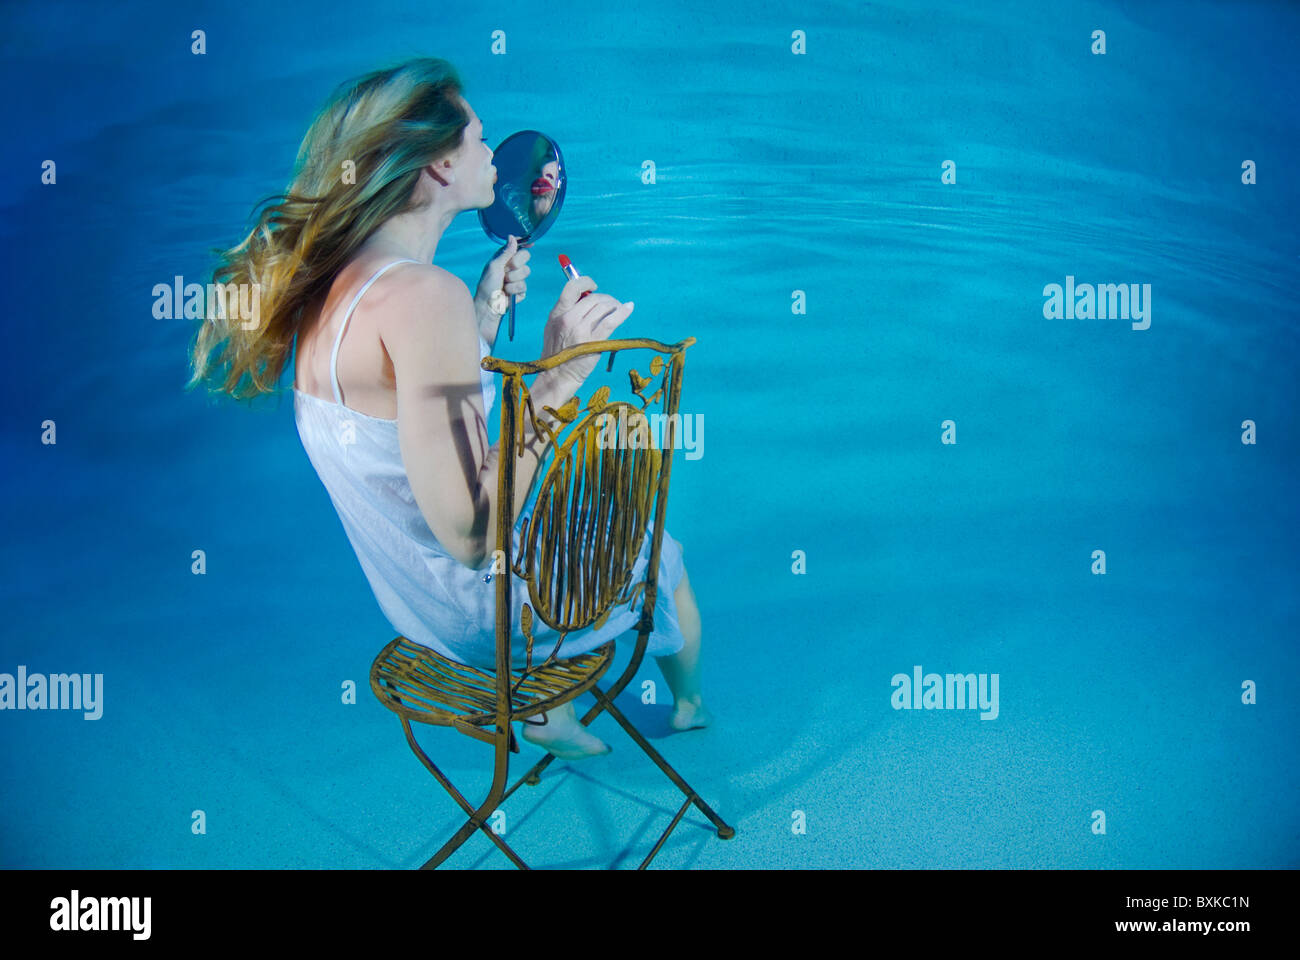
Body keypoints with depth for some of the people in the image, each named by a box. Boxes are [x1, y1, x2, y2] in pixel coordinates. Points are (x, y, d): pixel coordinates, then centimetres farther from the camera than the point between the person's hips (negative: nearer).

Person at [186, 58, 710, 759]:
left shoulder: (338, 280, -2)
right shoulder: (424, 294, -31)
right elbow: (469, 533, -33)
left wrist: (487, 309, 14)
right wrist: (555, 377, -32)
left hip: (408, 590, 8)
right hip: (472, 608, -8)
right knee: (661, 552, 20)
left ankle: (548, 715, 42)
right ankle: (687, 705, 50)